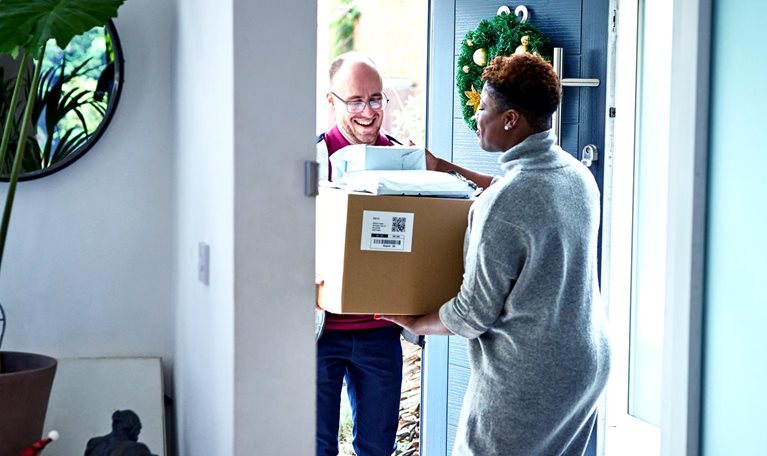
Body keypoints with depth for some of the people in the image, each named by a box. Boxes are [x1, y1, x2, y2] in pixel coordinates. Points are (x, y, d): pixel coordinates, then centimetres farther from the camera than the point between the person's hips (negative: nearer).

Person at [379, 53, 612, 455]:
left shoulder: (501, 205, -23)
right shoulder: (580, 175, 2)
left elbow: (475, 313, -16)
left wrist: (415, 323, 2)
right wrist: (449, 169, 30)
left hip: (526, 382, -8)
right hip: (590, 362, 8)